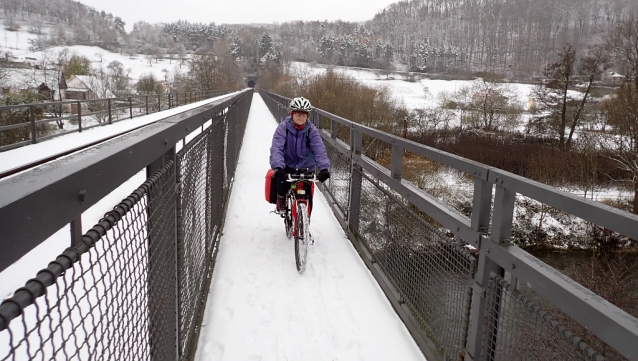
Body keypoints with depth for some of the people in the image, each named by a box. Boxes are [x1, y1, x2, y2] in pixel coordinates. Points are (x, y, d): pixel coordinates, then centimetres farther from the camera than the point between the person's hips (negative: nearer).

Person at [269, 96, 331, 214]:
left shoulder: (311, 130, -10)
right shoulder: (283, 127, -15)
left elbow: (319, 149, -20)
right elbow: (276, 148, -26)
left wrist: (324, 168, -36)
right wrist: (278, 167, -43)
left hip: (305, 167, 2)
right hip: (287, 165, -1)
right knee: (282, 179, -31)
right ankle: (281, 198, 4)